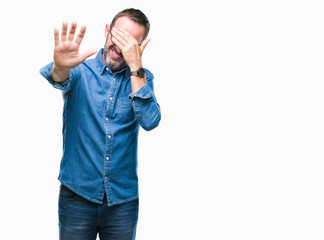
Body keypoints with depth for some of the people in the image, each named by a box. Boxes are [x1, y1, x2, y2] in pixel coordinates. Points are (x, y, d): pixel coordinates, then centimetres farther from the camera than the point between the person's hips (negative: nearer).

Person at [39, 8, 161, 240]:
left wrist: (136, 66, -20)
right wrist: (61, 67, -50)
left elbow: (150, 121, -15)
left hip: (123, 197, 1)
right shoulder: (80, 70, -3)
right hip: (77, 194, -1)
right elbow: (60, 80, -26)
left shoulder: (141, 78, 2)